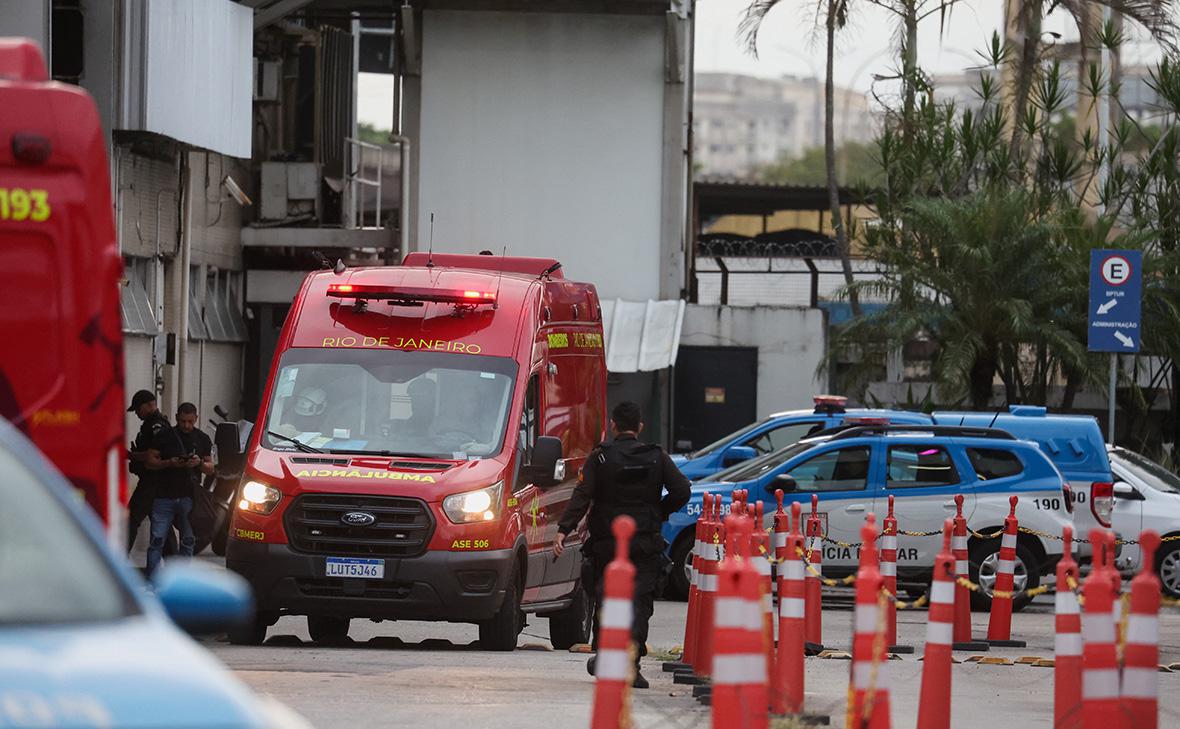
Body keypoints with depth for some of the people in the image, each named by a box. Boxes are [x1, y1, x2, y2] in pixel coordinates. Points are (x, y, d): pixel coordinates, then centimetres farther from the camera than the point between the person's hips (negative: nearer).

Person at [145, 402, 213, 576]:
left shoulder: (202, 439, 10)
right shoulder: (164, 436, 4)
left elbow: (211, 468, 12)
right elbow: (150, 462, 2)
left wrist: (199, 463, -10)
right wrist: (169, 463, -15)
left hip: (189, 497, 2)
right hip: (164, 496, -2)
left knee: (188, 541, 4)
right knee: (157, 539, -7)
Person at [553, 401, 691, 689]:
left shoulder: (599, 457, -2)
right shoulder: (657, 457, 3)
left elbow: (581, 497, -11)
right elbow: (682, 491, -2)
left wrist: (563, 530, -14)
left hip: (606, 543, 0)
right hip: (646, 543, 0)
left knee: (605, 599, 14)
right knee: (639, 603, -2)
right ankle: (630, 663, -15)